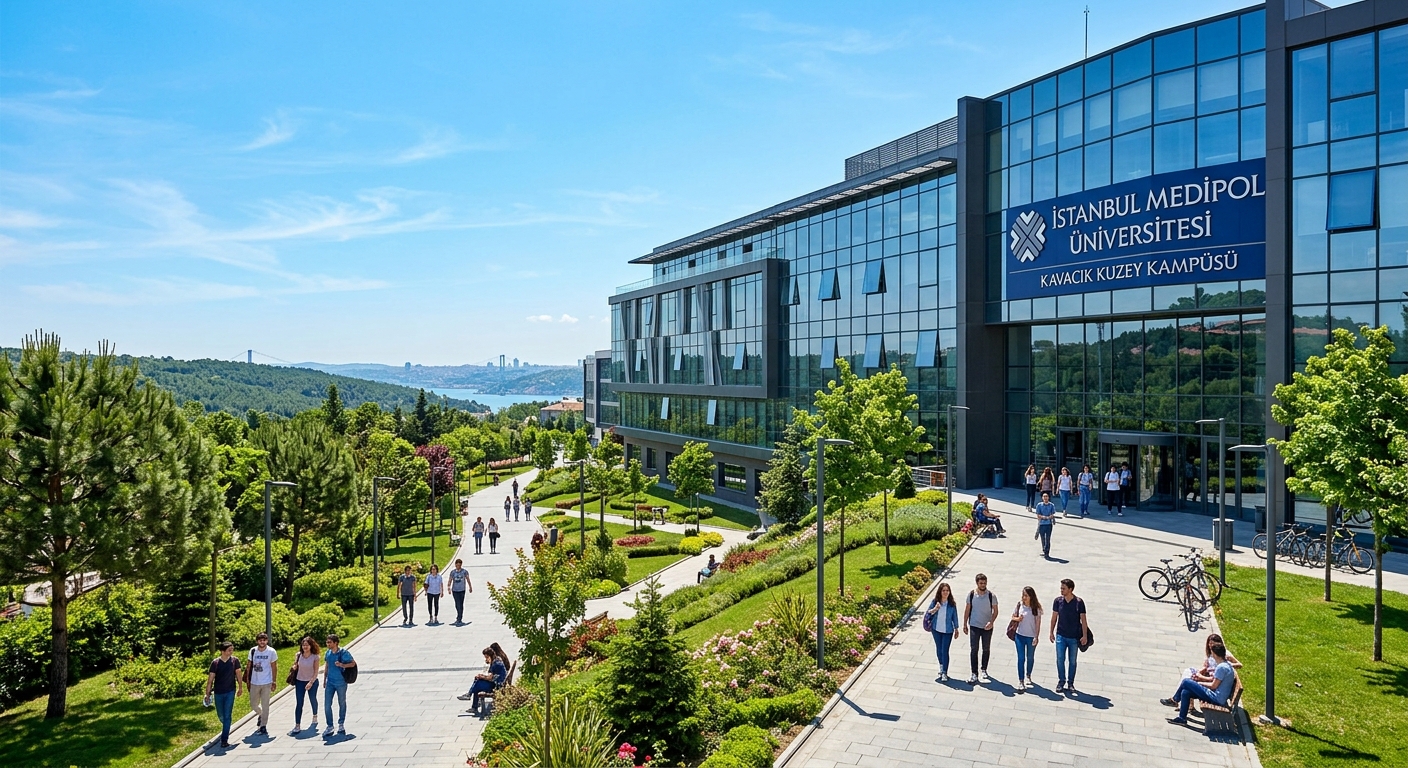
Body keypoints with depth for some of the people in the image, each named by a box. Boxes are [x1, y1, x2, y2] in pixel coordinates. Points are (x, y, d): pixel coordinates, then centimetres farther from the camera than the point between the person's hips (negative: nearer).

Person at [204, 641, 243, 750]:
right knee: (220, 715, 18)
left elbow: (238, 674, 4)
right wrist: (207, 694, -6)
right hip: (218, 692, 1)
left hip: (230, 692, -1)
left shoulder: (235, 661, -9)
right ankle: (226, 728, 48)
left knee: (227, 716, -7)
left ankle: (224, 740, -4)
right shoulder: (215, 663, -12)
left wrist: (240, 687, 11)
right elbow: (210, 679, -6)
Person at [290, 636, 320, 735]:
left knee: (313, 701, 16)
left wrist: (311, 682, -20)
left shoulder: (315, 657, -13)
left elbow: (316, 672, -10)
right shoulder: (298, 655, -6)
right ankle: (297, 726, -2)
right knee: (299, 704, -3)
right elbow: (295, 667, 6)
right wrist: (294, 666, -17)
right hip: (300, 682, 1)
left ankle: (315, 719, 41)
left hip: (312, 682, -1)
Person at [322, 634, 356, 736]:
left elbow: (353, 663, -8)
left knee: (342, 704, 9)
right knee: (327, 705, -1)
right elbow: (326, 666, 15)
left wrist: (342, 665, -23)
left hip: (341, 683, -4)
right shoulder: (327, 653, 2)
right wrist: (324, 680, 15)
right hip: (330, 683, 4)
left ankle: (341, 725, 25)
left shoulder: (344, 653, -13)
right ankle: (330, 727, 9)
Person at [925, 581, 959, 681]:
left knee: (945, 651, -5)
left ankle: (944, 673, 0)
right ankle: (941, 665, 41)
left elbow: (954, 617, 1)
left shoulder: (952, 604, -10)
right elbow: (927, 613, -7)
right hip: (936, 629, 2)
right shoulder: (935, 602, -8)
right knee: (939, 648, 17)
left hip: (948, 631, -2)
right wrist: (935, 609, -25)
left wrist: (956, 629, 9)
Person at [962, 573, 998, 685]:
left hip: (987, 627, 0)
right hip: (974, 626, 0)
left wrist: (991, 622, -19)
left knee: (986, 649, 13)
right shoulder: (971, 595, -5)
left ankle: (983, 669, 33)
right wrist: (965, 625, 4)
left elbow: (995, 611, -3)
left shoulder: (992, 596, -8)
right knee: (973, 649, -4)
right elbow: (967, 610, 3)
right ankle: (974, 674, -1)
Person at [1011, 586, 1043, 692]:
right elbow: (1013, 616, 10)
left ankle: (1028, 676, 37)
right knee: (1021, 658, -2)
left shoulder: (1036, 608, -8)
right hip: (1020, 636, 1)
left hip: (1031, 637, -1)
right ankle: (1020, 681, 2)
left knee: (1030, 658, 16)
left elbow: (1038, 623, -7)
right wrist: (1017, 619, -13)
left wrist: (1036, 637, -11)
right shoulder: (1020, 605, -2)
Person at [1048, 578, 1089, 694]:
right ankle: (1061, 681, 14)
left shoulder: (1079, 602, -10)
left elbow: (1083, 620, -6)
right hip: (1061, 635, 1)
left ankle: (1070, 683, 21)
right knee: (1060, 659, -1)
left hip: (1074, 637, -1)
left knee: (1072, 661, 8)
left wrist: (1085, 636, -10)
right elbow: (1054, 617, 7)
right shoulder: (1058, 601, -3)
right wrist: (1051, 632, 8)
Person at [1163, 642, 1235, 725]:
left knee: (1186, 682, -8)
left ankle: (1174, 701, 13)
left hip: (1216, 698, -10)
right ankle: (1182, 718, 11)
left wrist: (1199, 683, -2)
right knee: (1185, 692, 6)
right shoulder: (1226, 664, 11)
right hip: (1219, 697, 10)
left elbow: (1214, 686, -18)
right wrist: (1201, 677, 9)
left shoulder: (1221, 667, -21)